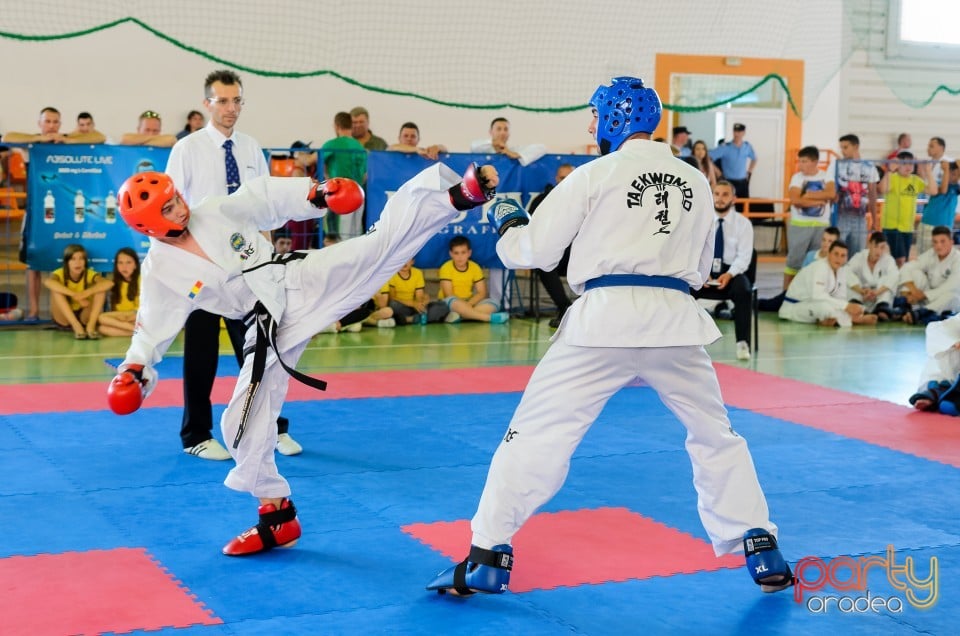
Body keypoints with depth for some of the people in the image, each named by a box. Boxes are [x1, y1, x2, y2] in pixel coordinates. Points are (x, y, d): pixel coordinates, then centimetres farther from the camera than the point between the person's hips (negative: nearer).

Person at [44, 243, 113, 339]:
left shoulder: (89, 274, -12)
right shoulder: (60, 274, -16)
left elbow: (109, 283, -33)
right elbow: (47, 282, -41)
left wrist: (86, 293, -46)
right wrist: (75, 295, -47)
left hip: (84, 317, 1)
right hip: (64, 319, -1)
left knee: (100, 289, -21)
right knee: (55, 289, -28)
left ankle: (91, 326, -28)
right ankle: (76, 327, -33)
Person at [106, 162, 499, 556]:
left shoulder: (217, 212, -3)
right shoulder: (161, 271, -6)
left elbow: (268, 198, 5)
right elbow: (153, 328, -3)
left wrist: (318, 194, -3)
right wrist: (134, 368, -17)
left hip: (305, 280, 0)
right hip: (271, 330, 0)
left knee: (384, 240, -20)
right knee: (246, 422, 1)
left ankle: (460, 195, -20)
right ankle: (277, 515, 17)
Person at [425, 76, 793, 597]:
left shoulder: (596, 174, 1)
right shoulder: (695, 182, 15)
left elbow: (535, 250, 4)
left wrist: (506, 221, 24)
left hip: (606, 316, -4)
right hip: (675, 319, 4)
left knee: (537, 432, 2)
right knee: (715, 435, 20)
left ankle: (487, 559, 1)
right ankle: (762, 553, 22)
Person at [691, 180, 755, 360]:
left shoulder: (743, 223, -1)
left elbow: (744, 256, -7)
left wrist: (728, 274, -25)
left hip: (732, 273, -1)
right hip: (704, 272, 1)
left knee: (744, 291, -34)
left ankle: (742, 343, -27)